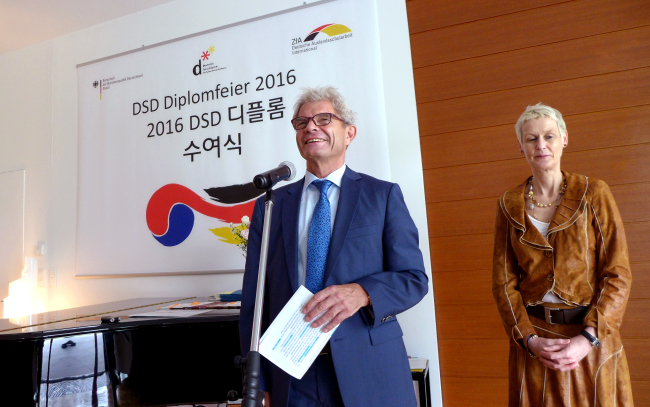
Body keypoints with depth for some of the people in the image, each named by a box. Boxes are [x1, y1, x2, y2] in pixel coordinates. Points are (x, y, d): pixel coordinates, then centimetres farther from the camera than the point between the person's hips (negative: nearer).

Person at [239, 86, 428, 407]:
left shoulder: (383, 195, 1)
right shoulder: (270, 205, 5)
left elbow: (414, 279, -3)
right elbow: (253, 299, 4)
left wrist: (361, 293, -22)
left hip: (368, 374, -1)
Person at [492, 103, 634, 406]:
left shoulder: (593, 193, -3)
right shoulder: (509, 205, 0)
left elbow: (618, 274, -7)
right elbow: (503, 280, -1)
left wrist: (589, 337, -15)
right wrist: (528, 339, -10)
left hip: (591, 337, -1)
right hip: (534, 339, 1)